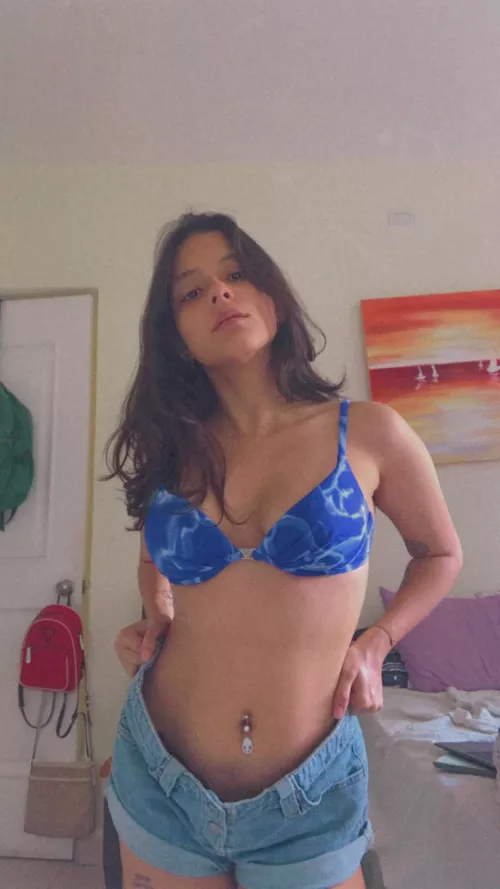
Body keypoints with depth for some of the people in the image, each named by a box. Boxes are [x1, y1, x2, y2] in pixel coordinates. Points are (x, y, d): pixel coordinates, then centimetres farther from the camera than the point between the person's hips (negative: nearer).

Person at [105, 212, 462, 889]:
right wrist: (155, 623, 0)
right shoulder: (171, 450, -2)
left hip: (309, 804, -2)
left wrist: (376, 643, -4)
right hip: (159, 782, 3)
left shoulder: (368, 433, -9)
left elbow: (439, 555, 8)